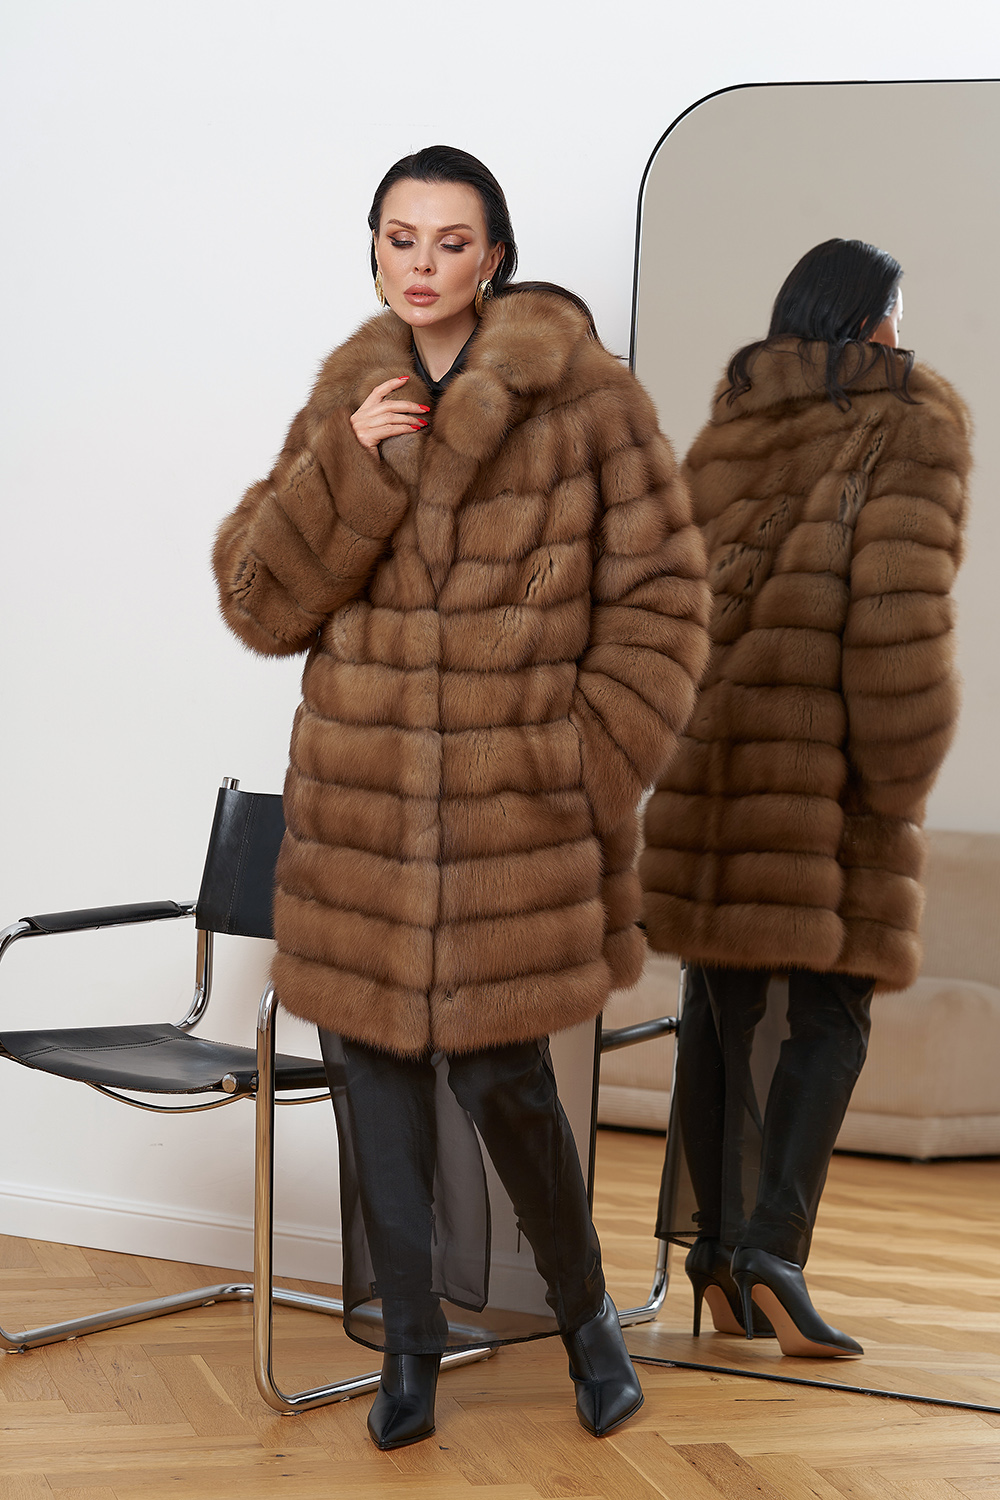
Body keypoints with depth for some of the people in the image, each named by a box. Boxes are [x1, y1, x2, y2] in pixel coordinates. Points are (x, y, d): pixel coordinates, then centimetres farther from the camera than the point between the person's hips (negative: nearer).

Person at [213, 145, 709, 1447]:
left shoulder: (587, 400, -4)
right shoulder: (348, 405, 9)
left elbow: (662, 591, -2)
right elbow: (257, 600, 2)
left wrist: (595, 755, -7)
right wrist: (348, 467, -12)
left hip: (518, 805, -4)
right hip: (360, 802, 4)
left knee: (502, 1072, -1)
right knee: (374, 1064, 8)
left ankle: (584, 1310, 27)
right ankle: (410, 1342, 26)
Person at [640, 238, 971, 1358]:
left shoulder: (723, 433, 15)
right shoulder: (908, 426, -1)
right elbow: (902, 613, -11)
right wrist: (901, 780, -7)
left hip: (712, 751, 5)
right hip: (833, 761, -5)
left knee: (720, 1003, 10)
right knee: (831, 1013, 0)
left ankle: (718, 1246, 14)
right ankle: (775, 1247, -11)